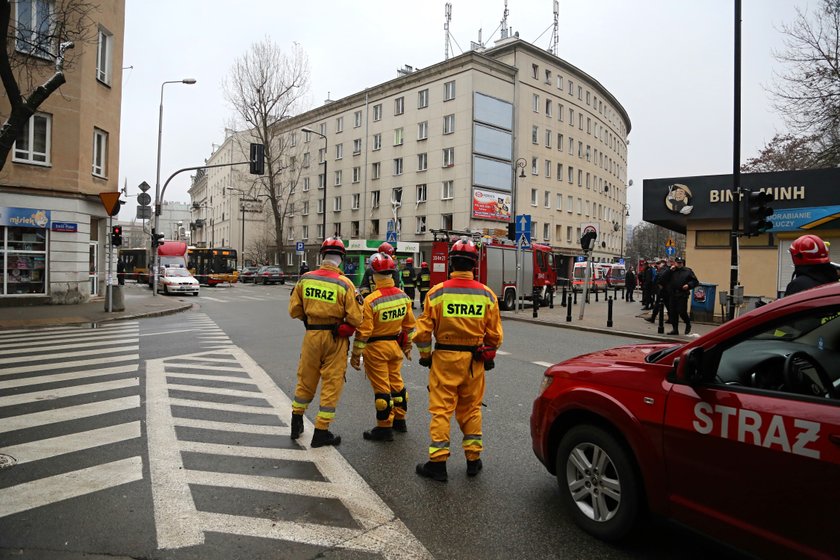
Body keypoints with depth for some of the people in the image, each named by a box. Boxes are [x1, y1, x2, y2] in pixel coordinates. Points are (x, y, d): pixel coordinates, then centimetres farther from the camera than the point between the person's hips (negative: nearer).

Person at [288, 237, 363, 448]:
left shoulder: (305, 279, -5)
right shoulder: (345, 284, -15)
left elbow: (294, 311, 2)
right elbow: (355, 319, -15)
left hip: (311, 335, 4)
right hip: (335, 339, -3)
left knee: (306, 379, 20)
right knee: (332, 383, 8)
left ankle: (296, 422, 36)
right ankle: (321, 431, 15)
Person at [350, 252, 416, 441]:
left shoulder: (371, 300, -21)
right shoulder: (403, 296, -2)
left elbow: (363, 332, -19)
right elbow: (409, 325, 7)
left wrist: (355, 355, -9)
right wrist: (408, 346, 20)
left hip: (376, 349, -6)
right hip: (395, 346, 6)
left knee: (381, 388, 3)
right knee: (396, 382, 20)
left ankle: (385, 428, 14)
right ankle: (399, 420, 34)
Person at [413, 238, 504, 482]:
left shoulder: (437, 293, -9)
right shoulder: (487, 295, -3)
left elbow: (423, 331, -6)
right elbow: (494, 334, 3)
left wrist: (425, 356, 10)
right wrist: (488, 357, 18)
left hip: (445, 358, -2)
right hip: (474, 361, 3)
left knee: (441, 410, 5)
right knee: (471, 409, 15)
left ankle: (437, 463, 10)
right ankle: (473, 459, 26)